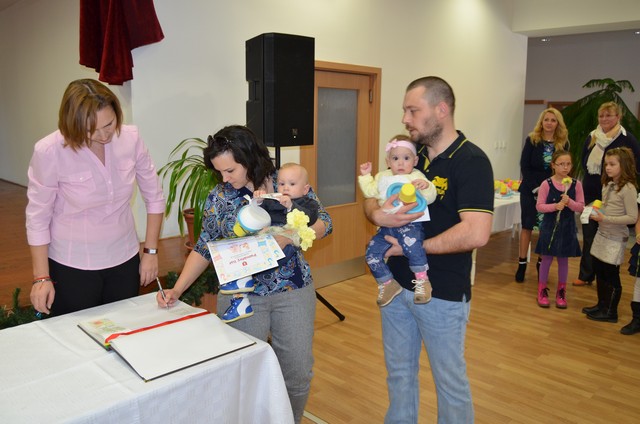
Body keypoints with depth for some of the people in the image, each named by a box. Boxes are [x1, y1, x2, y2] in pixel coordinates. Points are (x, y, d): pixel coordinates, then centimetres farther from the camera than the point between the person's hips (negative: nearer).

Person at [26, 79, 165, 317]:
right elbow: (37, 217, -10)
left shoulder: (130, 138, -10)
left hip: (125, 261, 3)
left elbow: (154, 197, -1)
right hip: (71, 268, -3)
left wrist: (150, 251, 0)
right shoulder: (49, 152, -18)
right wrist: (42, 277, -7)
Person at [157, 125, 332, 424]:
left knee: (298, 372, 10)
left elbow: (323, 222, -4)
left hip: (293, 291, 0)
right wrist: (177, 289, -7)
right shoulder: (218, 197, -1)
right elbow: (204, 249, 3)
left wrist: (288, 235, -22)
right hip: (241, 296, 1)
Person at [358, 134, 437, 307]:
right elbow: (370, 192, 23)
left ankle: (422, 280, -21)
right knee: (372, 251, -6)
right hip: (387, 226, 6)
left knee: (410, 242, -36)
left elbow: (430, 198, -7)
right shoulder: (383, 177, 20)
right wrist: (365, 176, 16)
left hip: (409, 223, -6)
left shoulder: (417, 177, 4)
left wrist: (426, 186, -26)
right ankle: (387, 284, 10)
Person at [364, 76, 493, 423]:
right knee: (399, 372, 21)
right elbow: (371, 202, 9)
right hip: (396, 284, 7)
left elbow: (476, 233, -27)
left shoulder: (471, 161, -16)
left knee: (450, 381, 13)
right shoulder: (409, 155, 4)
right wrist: (379, 214, -16)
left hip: (442, 294, -6)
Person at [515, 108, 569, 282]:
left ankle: (542, 263, 14)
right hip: (530, 189, -1)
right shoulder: (532, 140, -1)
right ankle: (522, 264, 6)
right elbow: (524, 166, -5)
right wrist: (535, 187, -12)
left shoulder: (563, 143, 3)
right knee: (527, 226, 0)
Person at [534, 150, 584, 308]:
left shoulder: (576, 184, -2)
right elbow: (539, 206, -9)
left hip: (567, 228, 2)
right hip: (550, 226, -2)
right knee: (546, 258, 6)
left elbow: (581, 207, -2)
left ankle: (561, 291, 26)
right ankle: (542, 290, 20)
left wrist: (569, 202, -20)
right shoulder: (546, 184, -9)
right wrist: (555, 206, -24)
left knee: (563, 259, 12)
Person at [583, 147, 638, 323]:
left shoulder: (628, 188, -17)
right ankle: (601, 305, 31)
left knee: (611, 275, 3)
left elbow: (632, 217, -20)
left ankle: (610, 312, 16)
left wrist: (605, 219, -24)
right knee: (599, 272, 15)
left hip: (616, 239, -8)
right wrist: (596, 213, 0)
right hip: (602, 235, 8)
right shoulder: (607, 185, 8)